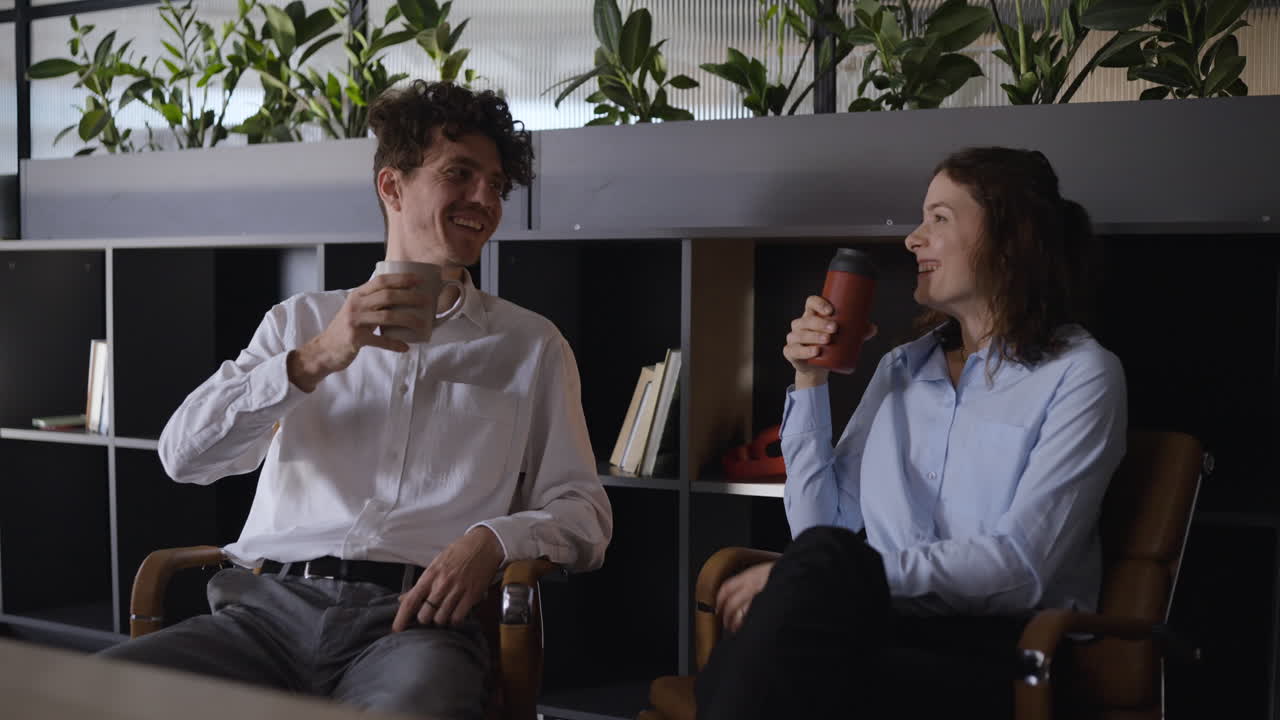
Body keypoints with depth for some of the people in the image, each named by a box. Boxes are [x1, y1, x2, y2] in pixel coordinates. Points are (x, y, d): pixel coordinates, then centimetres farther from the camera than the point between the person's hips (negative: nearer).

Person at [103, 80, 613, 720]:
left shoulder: (531, 345, 18)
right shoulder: (301, 319, 21)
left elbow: (583, 512, 12)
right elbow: (184, 455, 7)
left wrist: (491, 541, -10)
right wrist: (315, 360, -6)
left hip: (409, 620, -2)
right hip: (270, 606, 3)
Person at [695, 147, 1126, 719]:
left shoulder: (1080, 374, 1)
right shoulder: (900, 369, 19)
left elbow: (1019, 567, -12)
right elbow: (820, 527, 14)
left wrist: (845, 572, -21)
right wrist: (810, 383, 7)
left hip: (991, 657, -4)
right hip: (886, 630, 4)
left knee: (827, 560, -34)